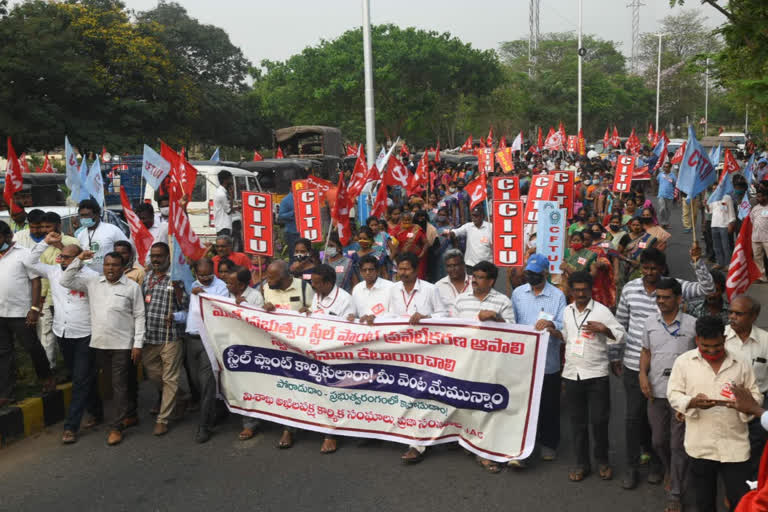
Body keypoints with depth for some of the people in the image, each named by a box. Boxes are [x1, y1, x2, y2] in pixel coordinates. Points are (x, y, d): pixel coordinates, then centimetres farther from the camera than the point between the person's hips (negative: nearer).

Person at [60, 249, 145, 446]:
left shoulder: (132, 287, -4)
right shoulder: (92, 282, 6)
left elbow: (139, 317, -3)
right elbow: (65, 281, 4)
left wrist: (138, 344, -8)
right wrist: (79, 260, -6)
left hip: (123, 344, -4)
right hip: (100, 343, 4)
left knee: (120, 385, -2)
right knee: (116, 383, 15)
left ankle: (117, 427, 4)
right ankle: (131, 415, 31)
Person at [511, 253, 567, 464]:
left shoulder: (558, 295, -1)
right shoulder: (518, 293, 7)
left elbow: (563, 325, -8)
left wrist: (551, 324, -28)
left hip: (549, 360, -1)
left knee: (549, 405, 11)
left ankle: (548, 443, 31)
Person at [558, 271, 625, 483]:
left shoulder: (601, 311, -6)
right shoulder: (567, 311, 9)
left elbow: (620, 336, -5)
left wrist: (603, 330, -22)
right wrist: (555, 333, 2)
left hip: (596, 374, -4)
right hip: (572, 374, 4)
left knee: (599, 420, 2)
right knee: (577, 421, 11)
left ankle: (602, 460, 24)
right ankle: (581, 463, 24)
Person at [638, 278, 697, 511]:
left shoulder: (692, 324, -8)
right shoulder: (651, 321, 3)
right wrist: (643, 374, -3)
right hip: (656, 391, 4)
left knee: (678, 445, 2)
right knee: (658, 441, 15)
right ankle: (672, 474, 42)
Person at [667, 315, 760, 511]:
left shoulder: (740, 364, 1)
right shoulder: (683, 362, -3)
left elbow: (755, 396, 6)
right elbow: (673, 394, -1)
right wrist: (692, 402, -22)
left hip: (735, 445, 0)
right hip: (700, 445, 0)